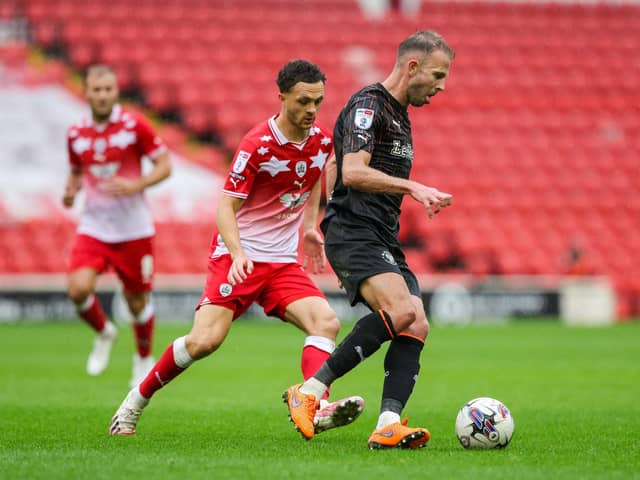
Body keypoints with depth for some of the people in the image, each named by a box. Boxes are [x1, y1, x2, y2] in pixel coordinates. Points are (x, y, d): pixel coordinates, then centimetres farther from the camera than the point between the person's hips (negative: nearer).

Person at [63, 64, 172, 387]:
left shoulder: (134, 125, -8)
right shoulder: (76, 134, 3)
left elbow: (165, 165, -6)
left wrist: (136, 185, -22)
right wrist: (71, 191, -2)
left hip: (133, 229, -2)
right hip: (93, 226, 2)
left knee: (138, 301, 5)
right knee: (78, 289, -19)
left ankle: (144, 358, 33)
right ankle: (104, 333, 12)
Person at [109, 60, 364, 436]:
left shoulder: (323, 141, 3)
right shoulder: (257, 145, -16)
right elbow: (226, 207, -14)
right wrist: (237, 253, -30)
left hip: (284, 261, 5)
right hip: (240, 256, -5)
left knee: (327, 323, -20)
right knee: (205, 340, -17)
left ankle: (315, 407, -34)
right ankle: (138, 399, 5)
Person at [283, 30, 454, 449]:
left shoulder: (399, 116, 23)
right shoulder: (368, 105, -7)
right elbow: (353, 172, -21)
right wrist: (413, 187, -27)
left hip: (384, 241, 10)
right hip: (354, 235, -10)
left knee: (417, 328, -8)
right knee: (402, 309, -28)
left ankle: (388, 426, -19)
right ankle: (311, 390, -20)